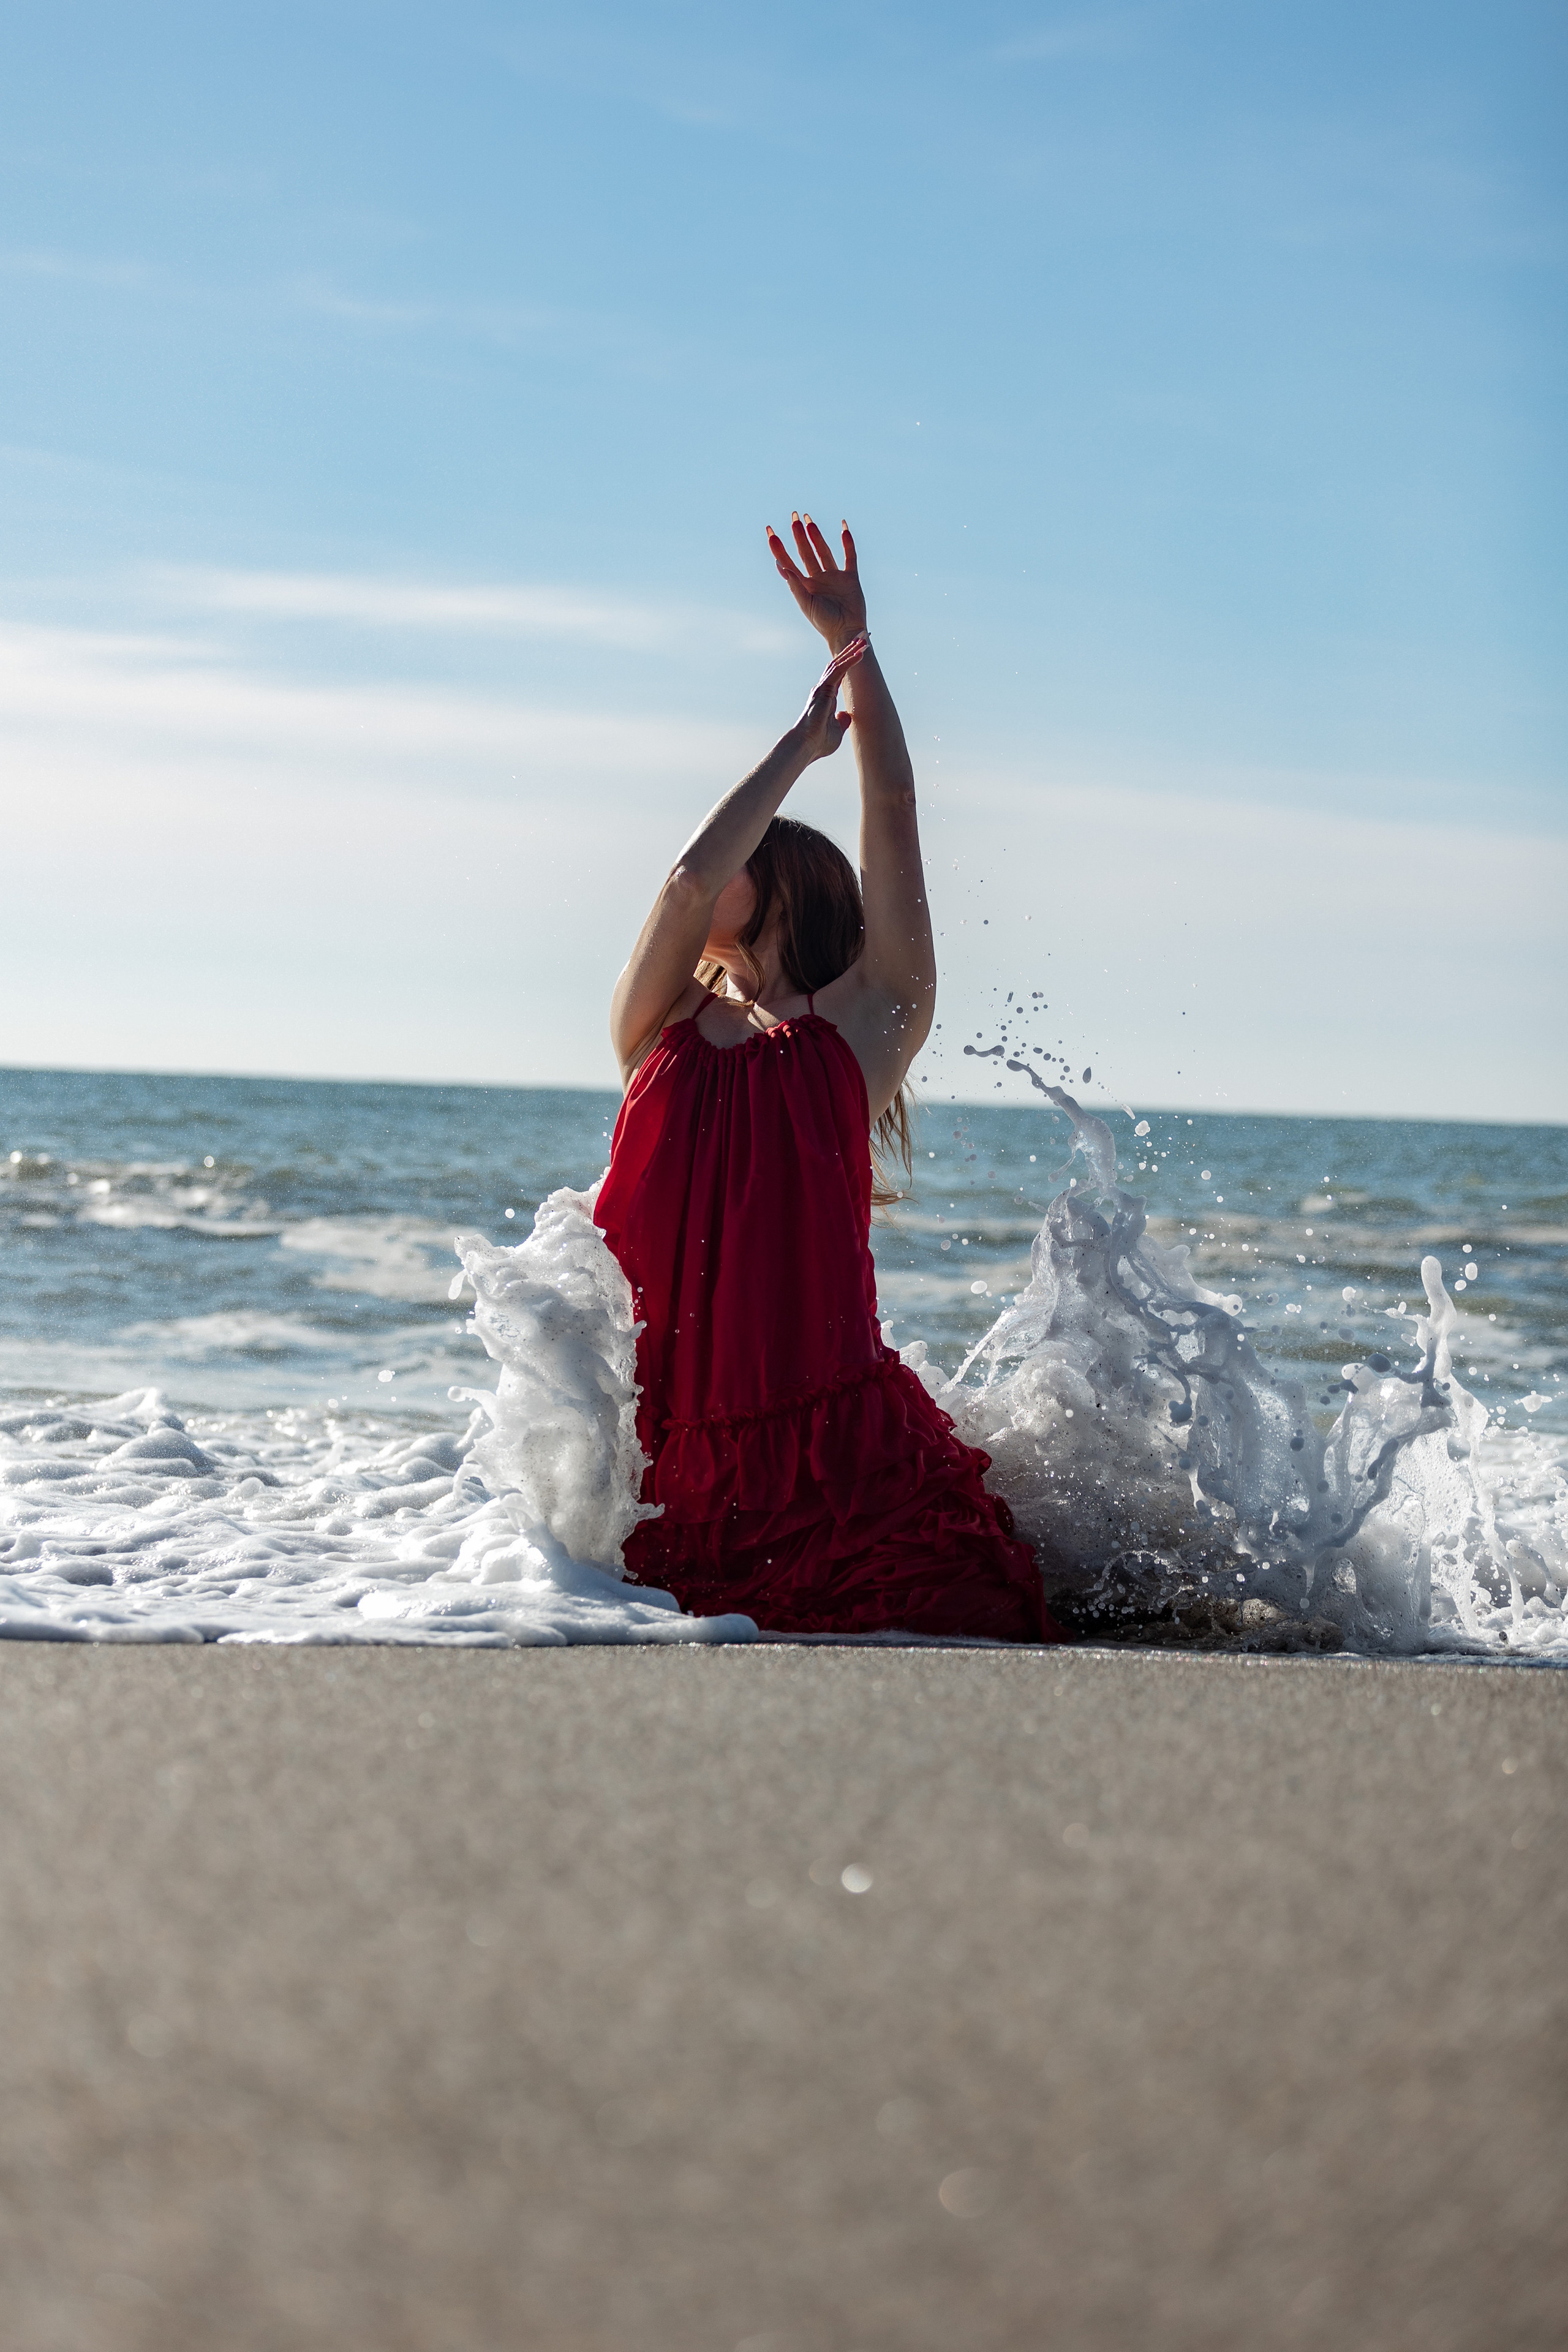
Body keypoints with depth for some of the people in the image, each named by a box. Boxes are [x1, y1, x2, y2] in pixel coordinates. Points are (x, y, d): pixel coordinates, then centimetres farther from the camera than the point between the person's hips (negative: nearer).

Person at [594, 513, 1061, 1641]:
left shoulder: (863, 1027, 6)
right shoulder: (658, 1031, 13)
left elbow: (892, 814, 3)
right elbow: (688, 880, -3)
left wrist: (854, 642, 7)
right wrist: (804, 739, 8)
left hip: (838, 1447, -3)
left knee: (963, 1626, -12)